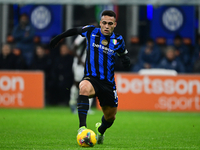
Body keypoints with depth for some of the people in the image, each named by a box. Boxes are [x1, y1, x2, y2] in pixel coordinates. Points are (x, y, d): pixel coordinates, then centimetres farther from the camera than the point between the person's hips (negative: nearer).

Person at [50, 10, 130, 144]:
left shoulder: (118, 40, 1)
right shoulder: (91, 32, -2)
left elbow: (124, 55, 15)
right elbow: (75, 31, 17)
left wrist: (126, 61, -8)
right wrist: (58, 38, 21)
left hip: (108, 83, 3)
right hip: (91, 78, -3)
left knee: (110, 117, 13)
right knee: (84, 88, -40)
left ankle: (101, 130, 52)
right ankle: (82, 127, -47)